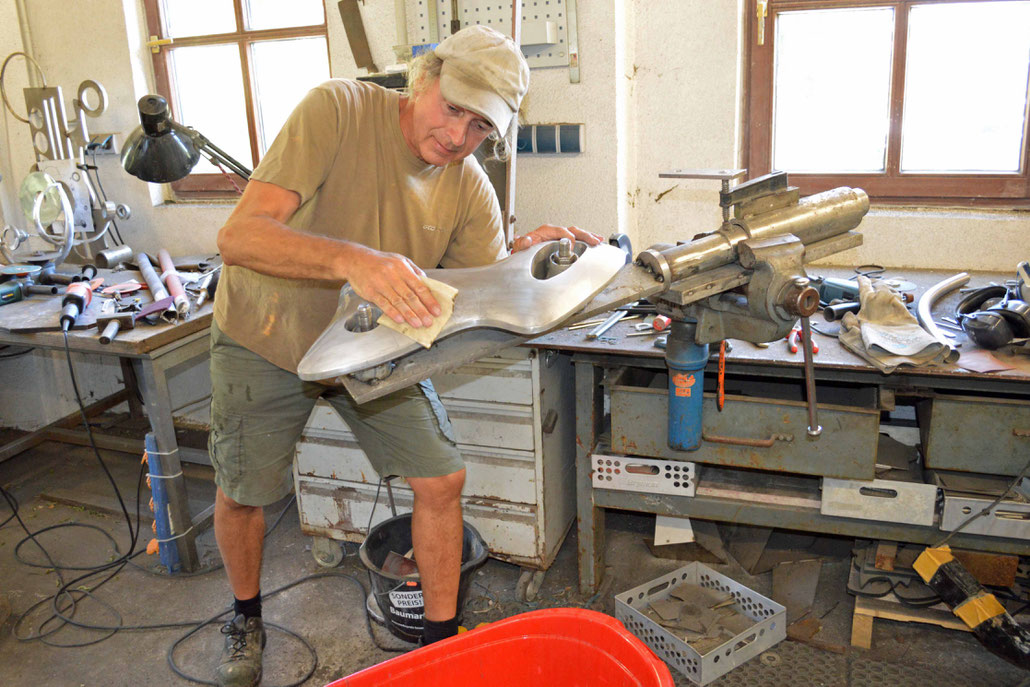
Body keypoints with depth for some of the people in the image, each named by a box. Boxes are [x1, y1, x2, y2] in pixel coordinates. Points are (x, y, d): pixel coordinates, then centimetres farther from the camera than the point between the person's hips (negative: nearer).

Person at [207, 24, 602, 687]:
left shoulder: (470, 189, -13)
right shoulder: (338, 109, -26)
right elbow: (240, 235, -36)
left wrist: (525, 255, -31)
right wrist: (353, 260, -52)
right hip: (268, 335, -2)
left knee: (442, 479, -3)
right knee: (242, 491, 8)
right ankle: (247, 616, 41)